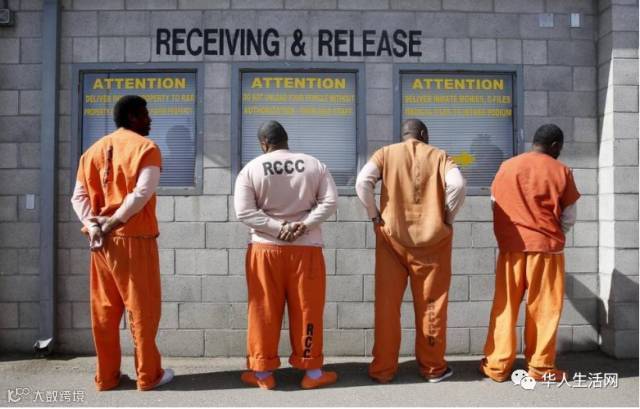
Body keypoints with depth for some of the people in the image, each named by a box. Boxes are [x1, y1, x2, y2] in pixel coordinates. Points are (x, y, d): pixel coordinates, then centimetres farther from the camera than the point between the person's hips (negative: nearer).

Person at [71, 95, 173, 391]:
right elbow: (143, 193, -18)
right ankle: (148, 375, 14)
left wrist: (94, 227, -4)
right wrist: (112, 223, -13)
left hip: (101, 240, 6)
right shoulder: (145, 147, -5)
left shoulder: (95, 149, 14)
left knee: (103, 310, 12)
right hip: (135, 239, -6)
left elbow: (78, 196, 5)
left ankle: (106, 376, 21)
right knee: (142, 309, 4)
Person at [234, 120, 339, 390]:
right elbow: (330, 201, -5)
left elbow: (243, 211, -11)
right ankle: (312, 372, 18)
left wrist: (277, 228, -12)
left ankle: (263, 372, 19)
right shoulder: (314, 165, 2)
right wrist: (304, 224, -10)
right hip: (307, 248, 1)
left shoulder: (251, 169, -3)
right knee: (307, 310, 9)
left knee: (264, 311, 9)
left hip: (266, 248, -1)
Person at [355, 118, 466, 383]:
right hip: (432, 239, 0)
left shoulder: (386, 153, 7)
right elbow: (457, 185, -13)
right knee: (431, 305, 10)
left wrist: (375, 215, 0)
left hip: (392, 237, 0)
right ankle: (433, 368, 22)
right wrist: (447, 217, 0)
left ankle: (383, 369, 15)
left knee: (387, 305, 8)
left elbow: (362, 182, -10)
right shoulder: (439, 156, 6)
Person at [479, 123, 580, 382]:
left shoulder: (506, 167, 4)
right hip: (546, 247, -2)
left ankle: (497, 366, 11)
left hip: (511, 246, 2)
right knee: (544, 308, 8)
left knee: (505, 306, 8)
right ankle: (540, 367, 15)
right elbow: (569, 218, 3)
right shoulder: (561, 171, -2)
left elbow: (496, 206, 9)